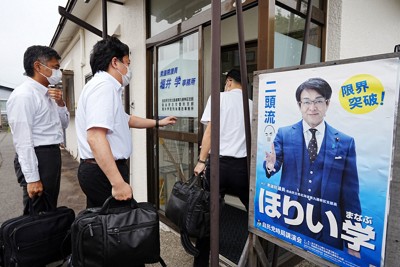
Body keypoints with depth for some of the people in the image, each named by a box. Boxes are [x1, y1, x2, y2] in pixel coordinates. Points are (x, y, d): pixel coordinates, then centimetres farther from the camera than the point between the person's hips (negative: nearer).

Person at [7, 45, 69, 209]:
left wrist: (60, 103, 2)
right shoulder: (23, 95, -16)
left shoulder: (46, 94, 12)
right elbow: (23, 140, -20)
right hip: (37, 158, -9)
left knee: (50, 210, 21)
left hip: (52, 155, 9)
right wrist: (32, 178, -22)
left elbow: (63, 124, 20)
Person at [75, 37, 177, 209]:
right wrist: (118, 183, -31)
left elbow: (125, 119, 32)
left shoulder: (106, 86, 17)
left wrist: (158, 123, 39)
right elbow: (95, 137, -29)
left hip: (98, 170, 10)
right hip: (104, 171, -10)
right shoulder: (104, 85, -16)